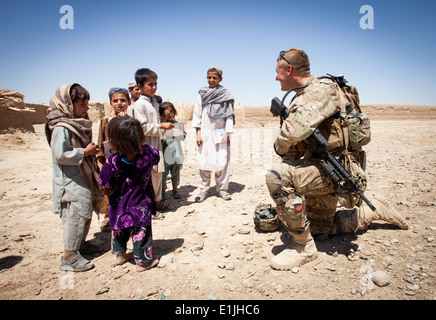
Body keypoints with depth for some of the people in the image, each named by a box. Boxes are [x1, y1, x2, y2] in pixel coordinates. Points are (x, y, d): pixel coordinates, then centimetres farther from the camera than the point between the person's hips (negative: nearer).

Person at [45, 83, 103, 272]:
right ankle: (69, 257, 6)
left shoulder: (79, 125, 14)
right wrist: (85, 152, -18)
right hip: (71, 183, -10)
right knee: (75, 216, -5)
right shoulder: (61, 128, -17)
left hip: (84, 179, 10)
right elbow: (61, 154, -25)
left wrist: (91, 150, 9)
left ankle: (81, 244, 35)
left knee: (86, 212, 17)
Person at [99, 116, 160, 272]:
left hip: (120, 204, 1)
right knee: (141, 230, 13)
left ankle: (120, 254, 43)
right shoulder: (148, 153, -20)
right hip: (140, 204, -1)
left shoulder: (113, 161, -23)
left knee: (119, 229, 24)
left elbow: (106, 182, -13)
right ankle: (143, 261, 25)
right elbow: (156, 156, 4)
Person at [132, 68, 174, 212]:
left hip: (156, 143, 9)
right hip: (146, 145, -8)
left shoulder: (154, 102, 13)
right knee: (149, 175, -1)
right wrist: (161, 126, -18)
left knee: (158, 173, 15)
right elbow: (143, 127, -19)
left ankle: (157, 200, 30)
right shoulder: (139, 104, -14)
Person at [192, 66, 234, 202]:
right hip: (205, 132, 1)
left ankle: (221, 188, 12)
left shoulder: (226, 95, 5)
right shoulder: (202, 94, 9)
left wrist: (227, 134, -4)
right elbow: (197, 114, 7)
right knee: (204, 161, 2)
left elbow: (229, 115, 3)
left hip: (220, 133, -1)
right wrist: (198, 133, 0)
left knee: (222, 162, -2)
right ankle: (204, 189, 13)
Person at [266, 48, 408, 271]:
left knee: (277, 176, -32)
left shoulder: (323, 88, -17)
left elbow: (296, 130, -33)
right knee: (320, 227, 23)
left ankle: (304, 248, -19)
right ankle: (374, 210, 36)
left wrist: (280, 146, -14)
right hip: (319, 169, 10)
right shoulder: (300, 97, 14)